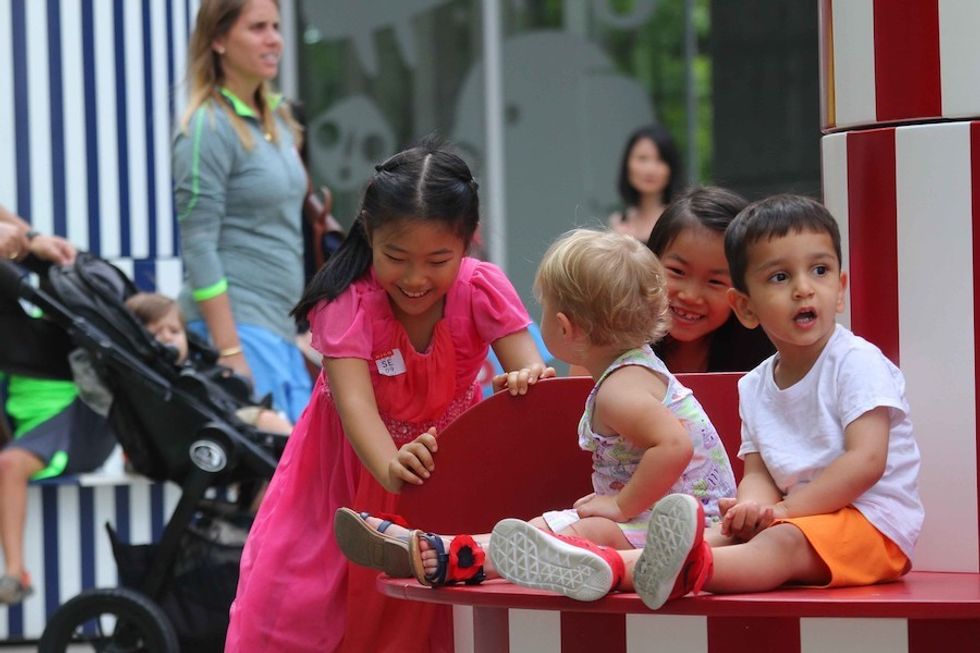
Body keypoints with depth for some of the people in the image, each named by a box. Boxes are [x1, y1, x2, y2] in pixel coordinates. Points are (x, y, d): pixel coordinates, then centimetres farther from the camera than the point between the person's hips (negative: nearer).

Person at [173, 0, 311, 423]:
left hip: (280, 326, 8)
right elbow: (198, 246, -15)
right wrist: (229, 352, -20)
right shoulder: (208, 128, -10)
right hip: (236, 324, -8)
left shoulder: (277, 119, 15)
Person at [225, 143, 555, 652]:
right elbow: (354, 401, -40)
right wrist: (391, 467, -61)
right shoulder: (346, 302, -27)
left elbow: (528, 368, -29)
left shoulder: (483, 290, -19)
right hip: (353, 467, -2)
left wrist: (528, 381, -55)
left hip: (449, 465, 2)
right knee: (294, 609, -5)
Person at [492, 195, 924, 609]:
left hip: (872, 522, -8)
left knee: (783, 542, -34)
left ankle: (690, 568, -64)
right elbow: (758, 473, 7)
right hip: (800, 513, 8)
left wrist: (785, 509, -20)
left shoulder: (856, 362, -8)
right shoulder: (755, 387, 14)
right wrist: (756, 506, -19)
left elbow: (867, 461, -18)